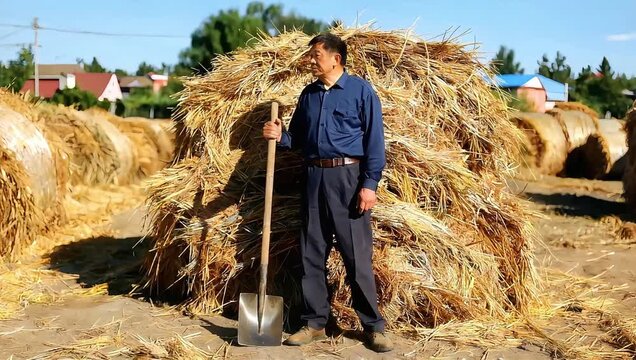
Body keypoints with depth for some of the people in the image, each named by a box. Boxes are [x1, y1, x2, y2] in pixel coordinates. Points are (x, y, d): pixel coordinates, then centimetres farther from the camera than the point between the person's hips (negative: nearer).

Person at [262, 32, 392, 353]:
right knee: (312, 254, 8)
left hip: (348, 177, -5)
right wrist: (279, 136, -2)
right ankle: (314, 323, 19)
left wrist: (369, 184, -13)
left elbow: (374, 140, -6)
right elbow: (298, 138, 21)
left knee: (357, 256, -4)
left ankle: (373, 327, 6)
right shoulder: (309, 94, 14)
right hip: (314, 177, 6)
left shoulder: (360, 91, -2)